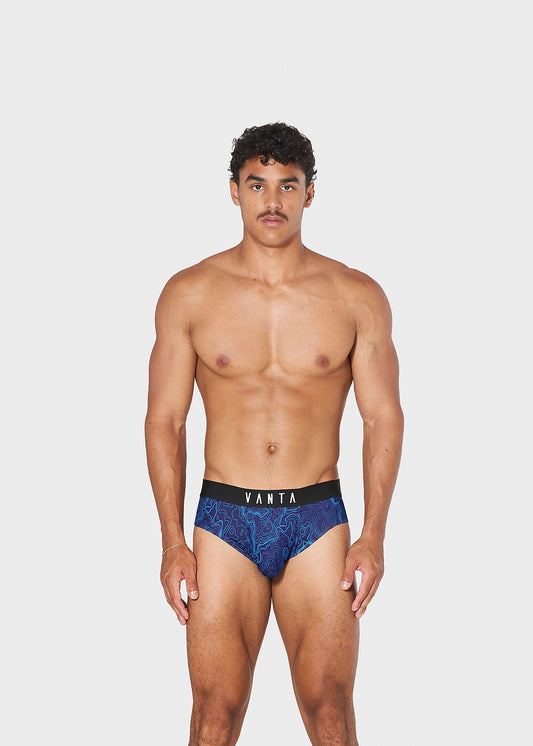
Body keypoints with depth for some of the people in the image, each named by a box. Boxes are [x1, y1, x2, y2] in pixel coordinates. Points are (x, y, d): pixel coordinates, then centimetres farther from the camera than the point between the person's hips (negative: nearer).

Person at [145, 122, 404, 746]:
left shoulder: (356, 298, 1)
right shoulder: (189, 294, 1)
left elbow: (383, 418, 3)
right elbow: (164, 420, 3)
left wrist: (374, 535, -5)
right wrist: (172, 543, -3)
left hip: (318, 521, 0)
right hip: (224, 519, 0)